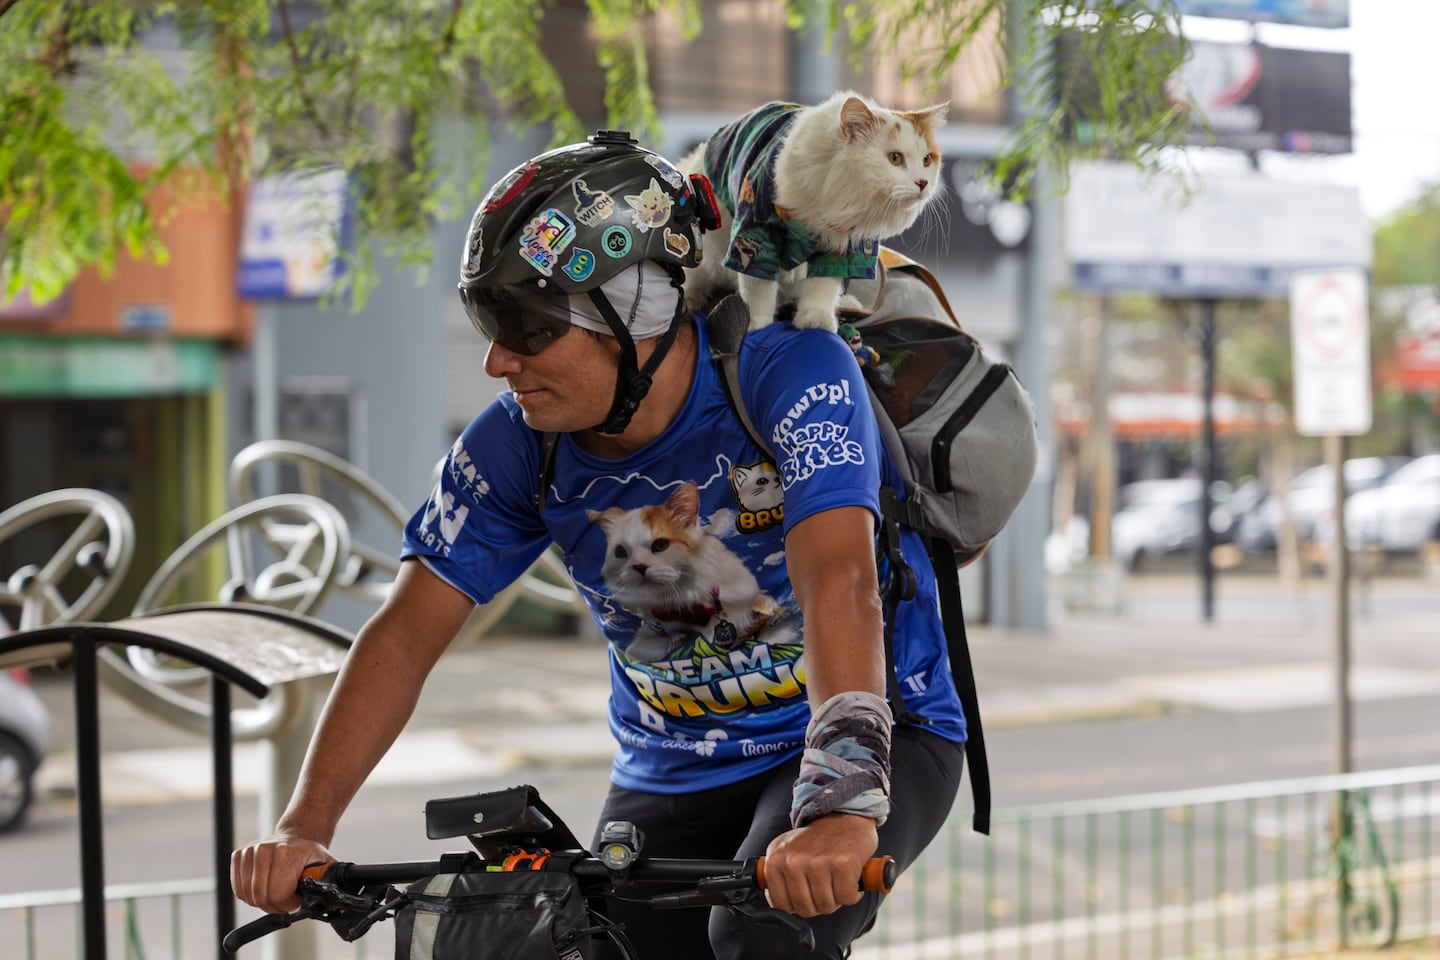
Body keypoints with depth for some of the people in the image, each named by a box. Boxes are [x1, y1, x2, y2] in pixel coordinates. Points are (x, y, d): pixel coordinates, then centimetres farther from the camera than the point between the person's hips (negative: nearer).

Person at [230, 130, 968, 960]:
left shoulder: (792, 376, -25)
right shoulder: (516, 446, -13)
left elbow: (839, 580, -38)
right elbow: (407, 633, -10)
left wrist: (840, 803, -52)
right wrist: (305, 829, -21)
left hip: (869, 738, -4)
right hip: (672, 777, 5)